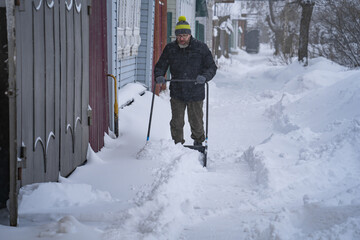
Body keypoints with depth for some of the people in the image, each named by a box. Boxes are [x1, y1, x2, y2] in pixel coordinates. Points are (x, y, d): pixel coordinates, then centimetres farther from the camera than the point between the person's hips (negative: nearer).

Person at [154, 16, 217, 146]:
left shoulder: (201, 48, -4)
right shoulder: (170, 48, 2)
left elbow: (212, 67, -2)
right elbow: (160, 65, 10)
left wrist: (204, 76, -22)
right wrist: (159, 76, -11)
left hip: (195, 93, -1)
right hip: (176, 93, 1)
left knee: (196, 122, 11)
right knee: (176, 123, 5)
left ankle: (198, 142, 35)